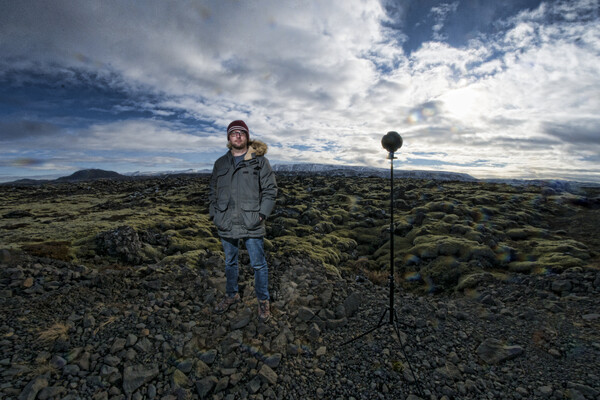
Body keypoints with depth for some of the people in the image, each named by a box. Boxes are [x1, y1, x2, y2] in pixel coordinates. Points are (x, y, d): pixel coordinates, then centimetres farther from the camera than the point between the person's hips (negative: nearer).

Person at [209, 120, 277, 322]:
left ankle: (263, 301, 26)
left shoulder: (259, 160, -1)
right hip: (226, 225, 4)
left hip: (251, 224, -4)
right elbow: (213, 192, 17)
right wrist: (214, 214, 6)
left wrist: (262, 214, -10)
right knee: (230, 262, 20)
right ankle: (231, 295, 41)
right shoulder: (220, 163, 10)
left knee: (258, 264, 6)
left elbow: (270, 189, -2)